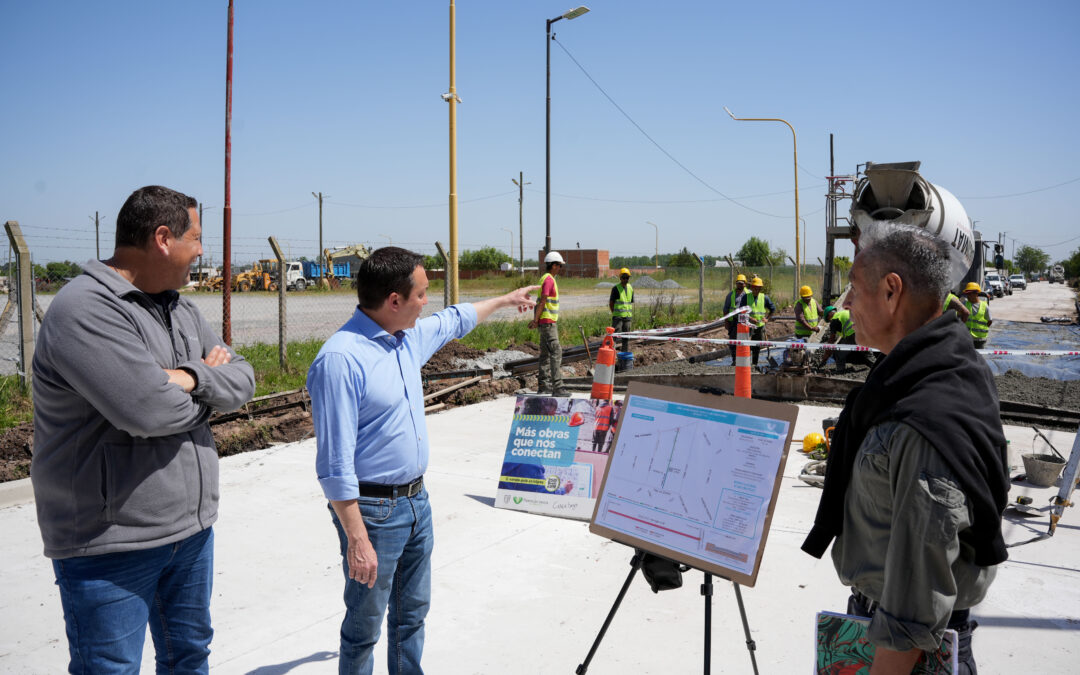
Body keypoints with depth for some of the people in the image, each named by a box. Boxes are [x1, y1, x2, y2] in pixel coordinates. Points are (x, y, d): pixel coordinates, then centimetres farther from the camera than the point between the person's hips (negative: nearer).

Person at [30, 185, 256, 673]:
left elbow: (242, 380, 4)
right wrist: (208, 386, -9)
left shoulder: (181, 311, 9)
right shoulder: (85, 309, -20)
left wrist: (190, 377, -17)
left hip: (192, 529, 8)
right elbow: (148, 409, -31)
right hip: (110, 546, -8)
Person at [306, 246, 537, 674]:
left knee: (412, 613, 21)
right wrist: (357, 541, -24)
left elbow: (454, 321, 27)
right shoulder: (340, 358, -24)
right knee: (365, 626, 6)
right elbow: (334, 465, -24)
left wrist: (505, 300, 39)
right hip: (372, 510, -8)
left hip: (416, 500, 8)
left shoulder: (410, 337, 3)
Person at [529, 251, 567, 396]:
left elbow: (542, 301, 20)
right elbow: (542, 301, -20)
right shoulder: (549, 279, -14)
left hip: (549, 322, 11)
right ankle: (557, 387, -16)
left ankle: (543, 386, 16)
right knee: (556, 353, -13)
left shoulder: (549, 279, 18)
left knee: (545, 354, 12)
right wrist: (536, 319, -23)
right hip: (548, 322, -11)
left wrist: (536, 319, 19)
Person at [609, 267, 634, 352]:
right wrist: (614, 313, -6)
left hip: (627, 316, 6)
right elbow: (611, 303, -3)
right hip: (618, 316, -5)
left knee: (626, 336, 9)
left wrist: (631, 313, 9)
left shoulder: (630, 288, 12)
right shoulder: (616, 288, -5)